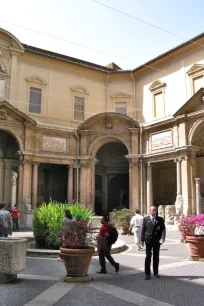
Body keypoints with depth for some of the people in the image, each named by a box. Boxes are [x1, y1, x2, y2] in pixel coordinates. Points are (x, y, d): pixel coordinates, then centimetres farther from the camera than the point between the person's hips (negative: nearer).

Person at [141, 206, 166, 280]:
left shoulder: (160, 219, 4)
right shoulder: (146, 219, 3)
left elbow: (163, 229, -2)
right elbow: (143, 229, 4)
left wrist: (162, 238, -17)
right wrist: (142, 240, 1)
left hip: (157, 240, 1)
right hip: (148, 240, -1)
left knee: (156, 257, 10)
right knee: (148, 257, -2)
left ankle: (156, 272, 23)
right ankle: (147, 274, 4)